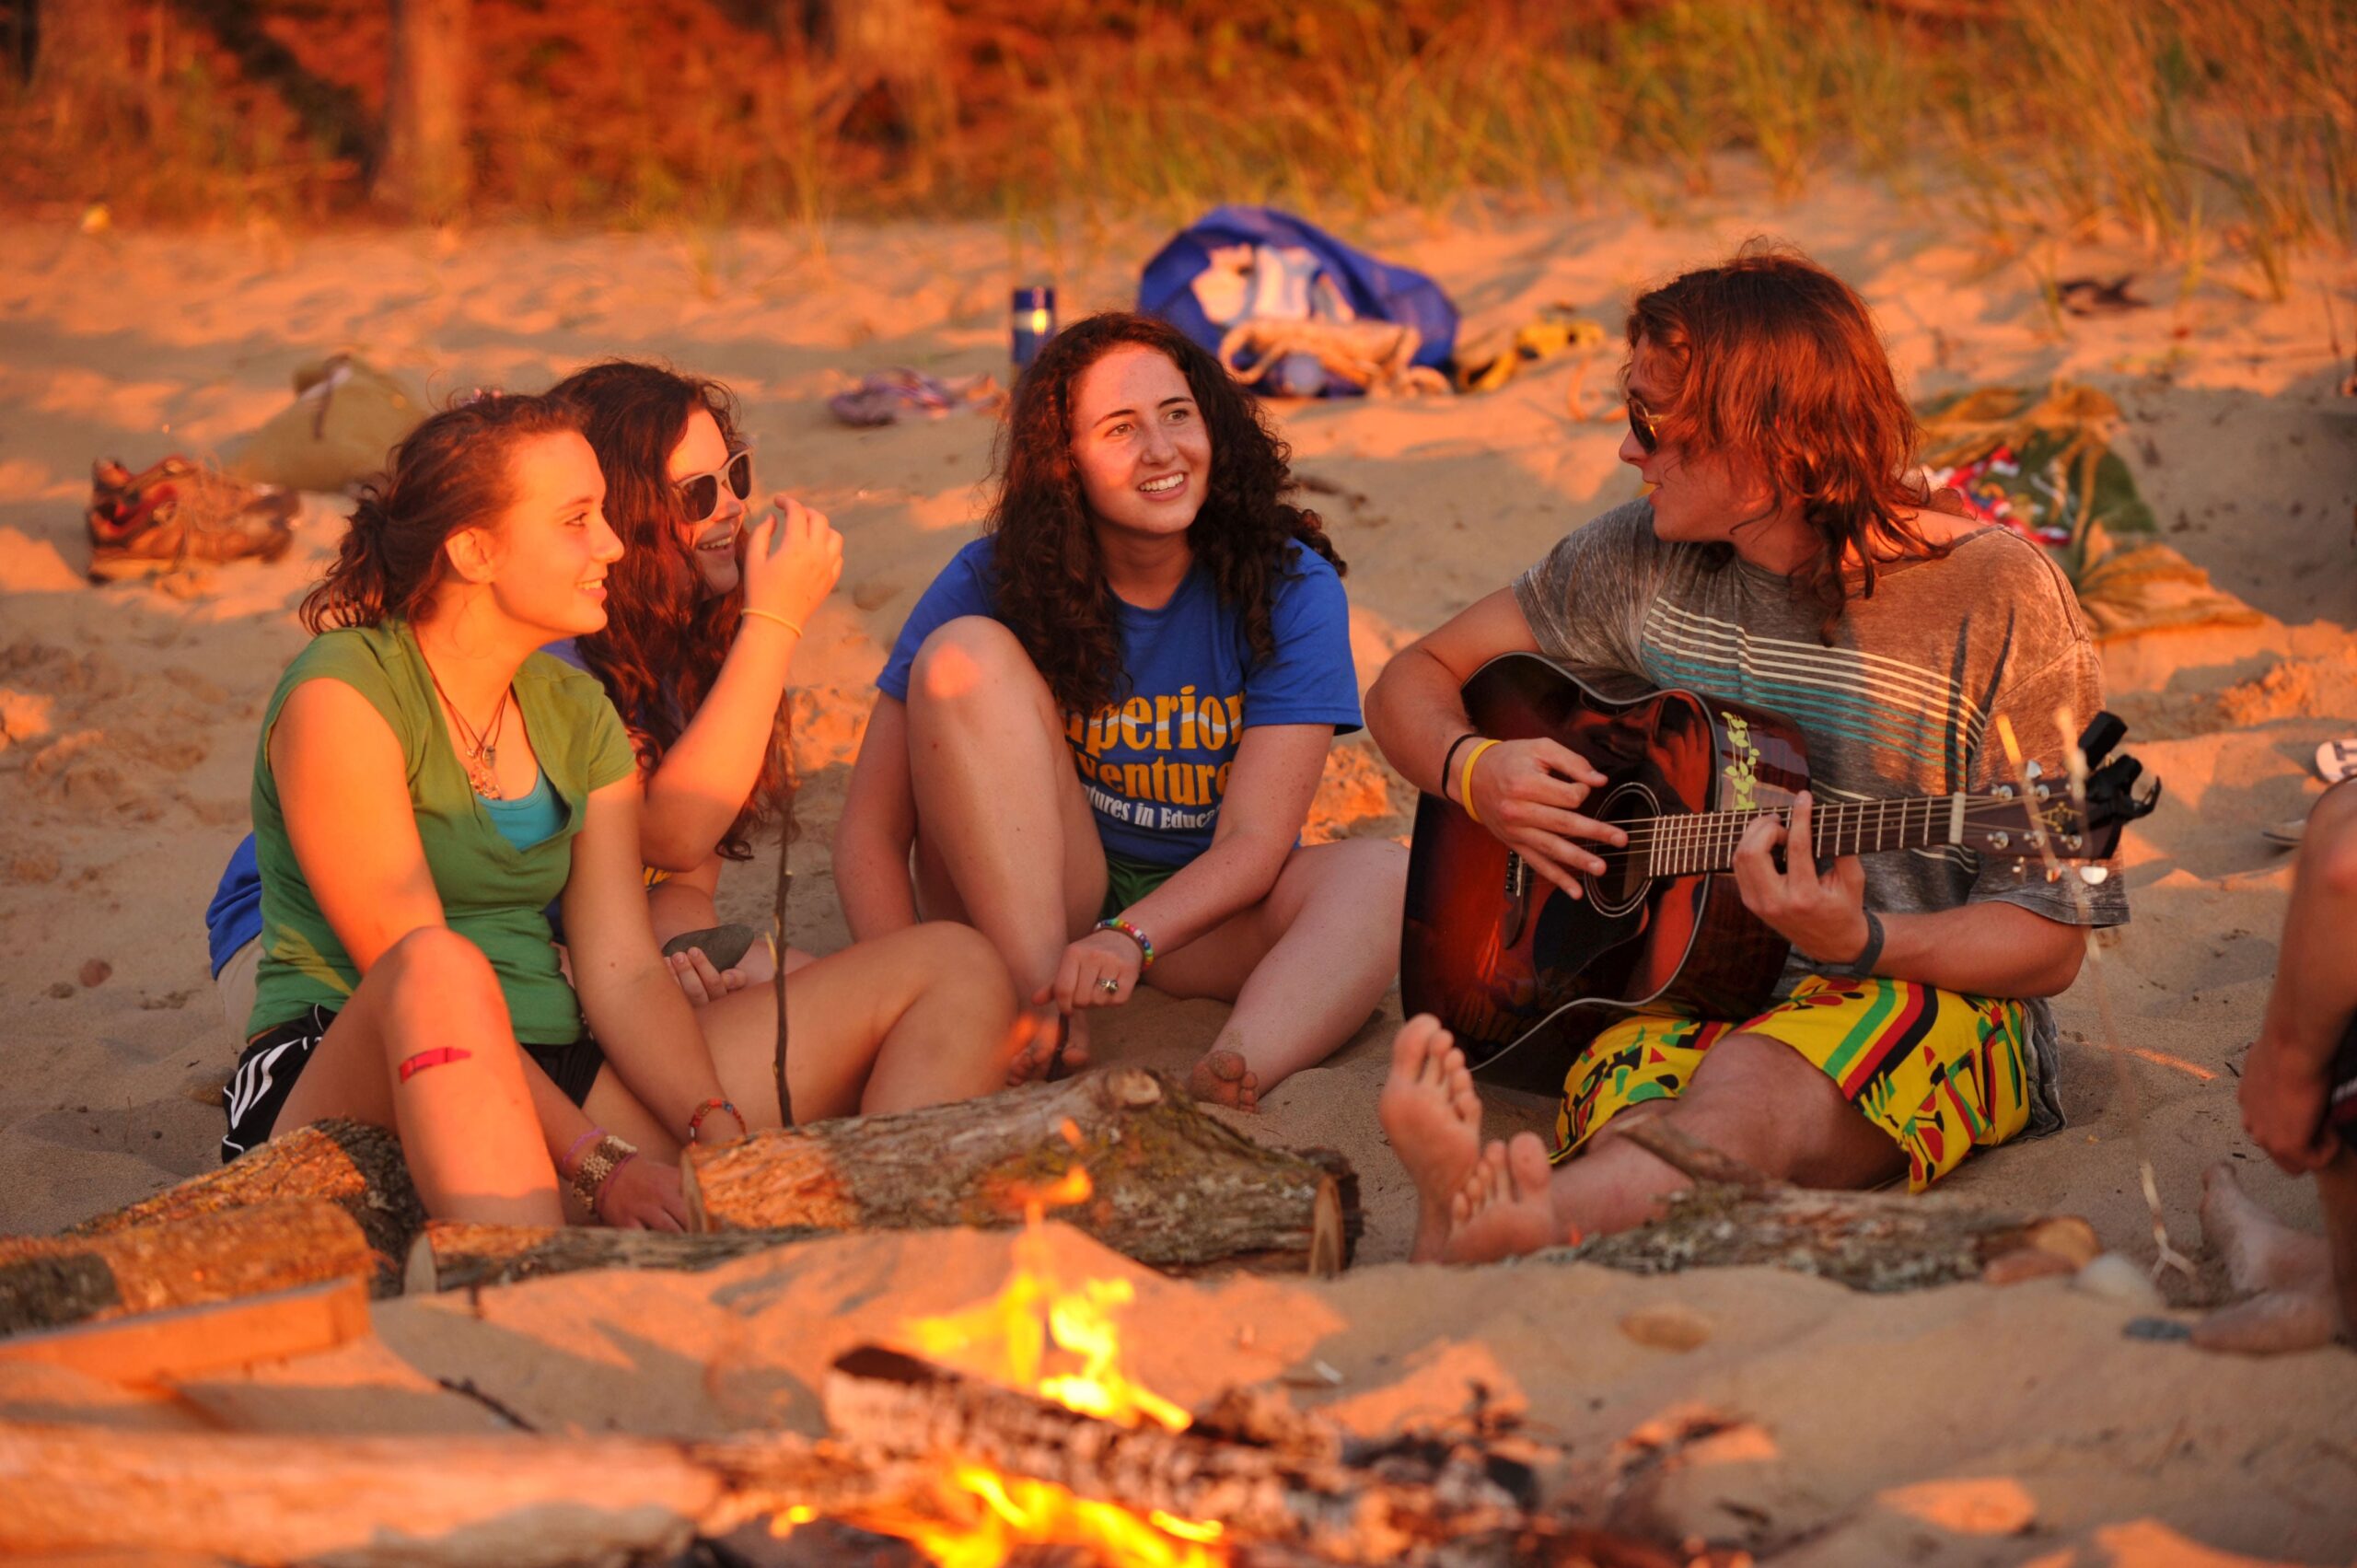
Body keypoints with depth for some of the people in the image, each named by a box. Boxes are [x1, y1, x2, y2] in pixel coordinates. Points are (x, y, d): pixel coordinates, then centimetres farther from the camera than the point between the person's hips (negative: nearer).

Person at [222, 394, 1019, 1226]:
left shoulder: (578, 713, 13)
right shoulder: (340, 697, -9)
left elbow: (623, 970, 4)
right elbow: (420, 975, -17)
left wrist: (717, 1133, -14)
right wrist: (597, 1164, -24)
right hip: (354, 1086, -7)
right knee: (445, 972, -43)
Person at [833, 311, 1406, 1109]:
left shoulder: (1288, 586, -10)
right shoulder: (991, 583, -12)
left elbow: (1254, 842, -18)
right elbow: (871, 833, -13)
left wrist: (1132, 938, -38)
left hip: (1200, 915, 1)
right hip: (1020, 906, 0)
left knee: (1385, 876, -29)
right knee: (965, 653, -23)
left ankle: (1222, 1088, -56)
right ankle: (1045, 1032, -32)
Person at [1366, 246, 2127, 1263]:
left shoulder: (1994, 598, -6)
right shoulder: (1645, 561, 7)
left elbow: (2048, 945, -5)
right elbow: (1412, 683, 18)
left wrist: (1858, 941, -25)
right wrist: (1474, 772, -6)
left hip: (1926, 999, -4)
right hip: (1682, 986, 4)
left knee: (1751, 1081, -40)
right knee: (1638, 1128, -35)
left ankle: (1488, 1230, -70)